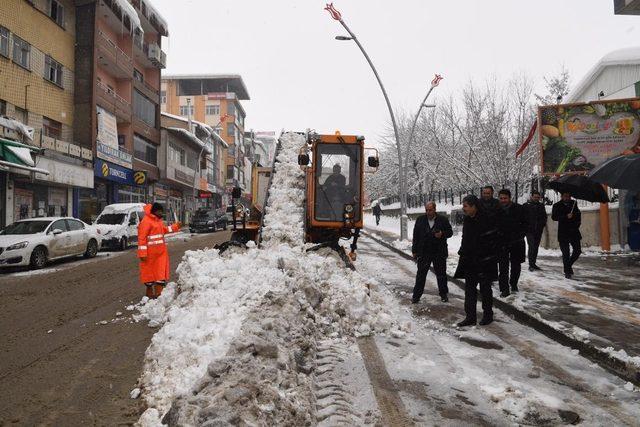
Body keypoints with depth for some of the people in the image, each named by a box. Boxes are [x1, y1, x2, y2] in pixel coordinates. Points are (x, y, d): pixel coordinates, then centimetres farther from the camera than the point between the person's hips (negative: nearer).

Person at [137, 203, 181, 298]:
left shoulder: (159, 221, 13)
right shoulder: (146, 221, -15)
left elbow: (165, 229, 29)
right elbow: (142, 238, -18)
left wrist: (175, 226, 16)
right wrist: (142, 253, -20)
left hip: (161, 251, 8)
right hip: (150, 253, -8)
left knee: (161, 270, 5)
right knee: (149, 271, 5)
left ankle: (159, 291, 10)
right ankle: (150, 292, 17)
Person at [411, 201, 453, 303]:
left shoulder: (443, 220, 0)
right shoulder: (420, 220, 4)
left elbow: (450, 232, 5)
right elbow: (416, 236, 6)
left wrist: (442, 234, -17)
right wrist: (414, 251, 4)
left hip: (439, 253, -1)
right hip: (423, 252, 1)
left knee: (441, 274, 11)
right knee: (421, 275, 5)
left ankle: (443, 294, 27)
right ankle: (416, 296, 12)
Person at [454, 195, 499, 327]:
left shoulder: (487, 220, -17)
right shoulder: (467, 220, 8)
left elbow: (492, 241, -17)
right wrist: (463, 253, 10)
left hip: (484, 262, -7)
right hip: (469, 261, 7)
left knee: (485, 288, 7)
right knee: (469, 289, 8)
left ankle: (488, 315, 23)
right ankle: (470, 317, 14)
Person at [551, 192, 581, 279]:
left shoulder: (574, 204, 10)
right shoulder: (557, 206, 0)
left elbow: (578, 215, 20)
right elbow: (554, 217, -11)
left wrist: (577, 225, 7)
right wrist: (566, 216, -22)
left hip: (574, 232, 4)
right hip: (563, 232, -4)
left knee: (577, 250, 3)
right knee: (566, 253, -4)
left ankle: (569, 265, 27)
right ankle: (567, 271, 4)